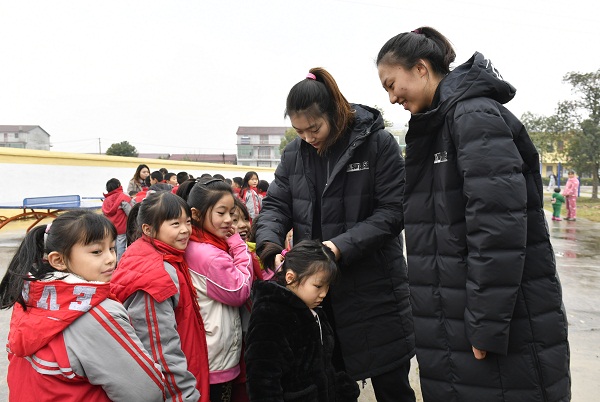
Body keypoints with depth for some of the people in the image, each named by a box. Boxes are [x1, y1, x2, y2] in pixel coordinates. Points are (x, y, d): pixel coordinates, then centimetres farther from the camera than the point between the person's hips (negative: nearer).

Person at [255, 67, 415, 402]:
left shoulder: (378, 143, -9)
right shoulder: (294, 154, 5)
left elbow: (391, 212, -12)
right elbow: (276, 205, 7)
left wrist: (341, 246, -21)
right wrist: (269, 241, -13)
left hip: (373, 288, -4)